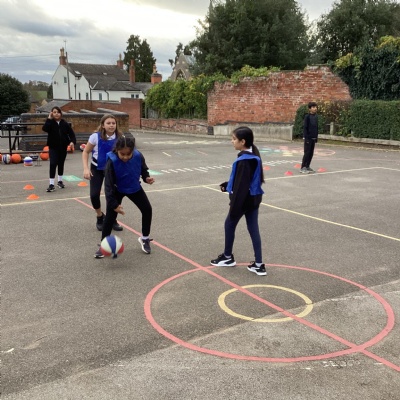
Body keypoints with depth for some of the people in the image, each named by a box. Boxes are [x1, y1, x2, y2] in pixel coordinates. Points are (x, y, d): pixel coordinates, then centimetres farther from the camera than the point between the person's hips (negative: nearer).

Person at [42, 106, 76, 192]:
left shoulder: (65, 123, -1)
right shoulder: (50, 123, -6)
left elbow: (71, 133, 0)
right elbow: (44, 129, -26)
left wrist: (72, 141, -18)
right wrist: (49, 119, -25)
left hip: (63, 147, 2)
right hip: (53, 147, -2)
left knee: (61, 164, 15)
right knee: (53, 164, -12)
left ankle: (60, 181, 32)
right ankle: (51, 184, -10)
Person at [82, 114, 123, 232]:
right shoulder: (96, 136, -20)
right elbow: (85, 152, -8)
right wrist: (86, 168, -18)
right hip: (97, 169, -1)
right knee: (94, 195, -11)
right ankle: (100, 217, 17)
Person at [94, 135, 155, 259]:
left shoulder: (138, 156, -26)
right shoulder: (112, 161, -34)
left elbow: (143, 169, -1)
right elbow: (108, 184, -31)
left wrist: (147, 177, -21)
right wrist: (114, 204, -33)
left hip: (135, 188, 3)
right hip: (117, 190, -3)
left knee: (147, 210, 0)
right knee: (110, 216, -6)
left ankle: (144, 238, 21)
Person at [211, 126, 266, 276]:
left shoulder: (243, 161, -23)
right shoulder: (254, 156, 7)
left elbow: (241, 185, -24)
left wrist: (234, 207, -22)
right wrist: (227, 185, 22)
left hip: (244, 200, -8)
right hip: (254, 198, 8)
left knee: (229, 224, 12)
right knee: (253, 229, 10)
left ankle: (227, 257, 29)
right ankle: (259, 264, 11)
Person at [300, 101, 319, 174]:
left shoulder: (316, 117, 10)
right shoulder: (307, 116, -10)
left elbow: (316, 127, 15)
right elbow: (305, 127, -11)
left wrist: (316, 137, 14)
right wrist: (306, 137, -15)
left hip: (313, 138, 7)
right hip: (308, 138, -7)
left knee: (311, 153, 9)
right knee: (307, 153, -5)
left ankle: (307, 166, 18)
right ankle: (303, 167, 1)